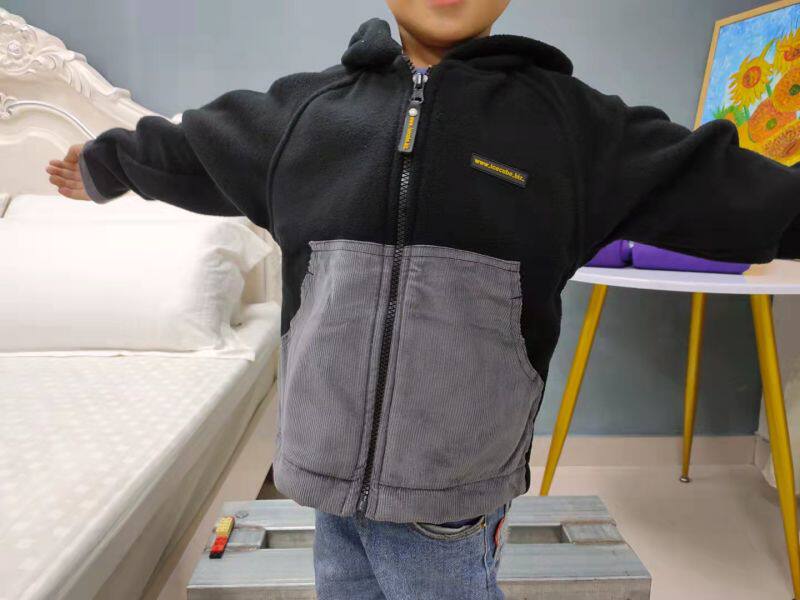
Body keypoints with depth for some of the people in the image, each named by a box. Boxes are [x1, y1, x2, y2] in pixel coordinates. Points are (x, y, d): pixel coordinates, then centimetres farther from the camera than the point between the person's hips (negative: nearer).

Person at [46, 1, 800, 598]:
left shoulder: (568, 119, 0)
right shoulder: (305, 106, 7)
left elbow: (719, 185, 4)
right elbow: (189, 151, 21)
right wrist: (106, 163, 34)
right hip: (332, 473, 4)